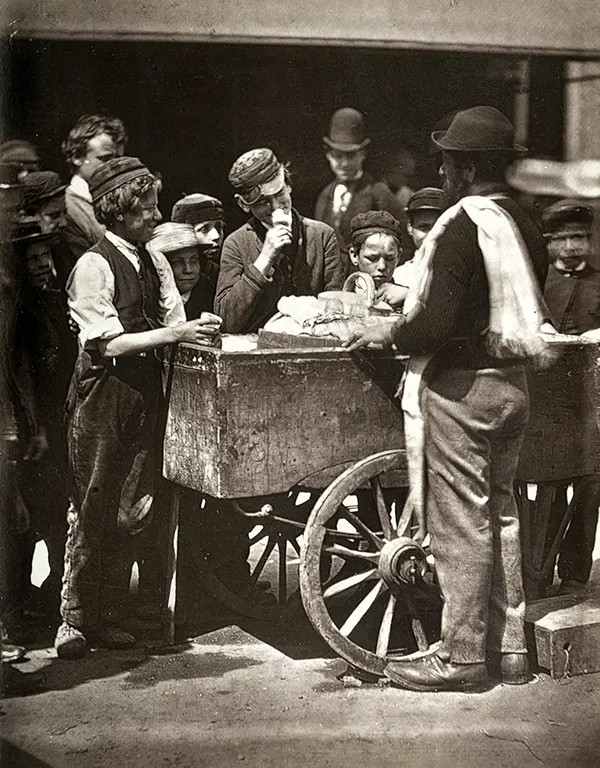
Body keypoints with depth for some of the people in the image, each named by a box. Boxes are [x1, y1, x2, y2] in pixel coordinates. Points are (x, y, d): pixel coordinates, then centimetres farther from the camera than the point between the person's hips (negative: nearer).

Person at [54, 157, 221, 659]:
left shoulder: (155, 263, 11)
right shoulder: (93, 265, -9)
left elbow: (174, 322, 12)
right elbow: (109, 341, -15)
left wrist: (197, 328, -9)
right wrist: (175, 333, -19)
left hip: (146, 392, 6)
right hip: (103, 395, -6)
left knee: (129, 513, 7)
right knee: (92, 510, 1)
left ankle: (108, 617, 18)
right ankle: (74, 620, 14)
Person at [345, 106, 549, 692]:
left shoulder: (460, 227, -17)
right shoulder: (524, 226, 7)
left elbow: (434, 325, -24)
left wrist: (390, 334, -5)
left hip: (460, 386, -8)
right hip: (512, 383, 8)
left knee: (460, 524, 0)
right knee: (500, 513, 16)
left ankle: (461, 657, 9)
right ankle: (510, 647, 24)